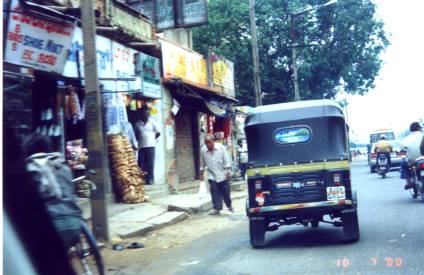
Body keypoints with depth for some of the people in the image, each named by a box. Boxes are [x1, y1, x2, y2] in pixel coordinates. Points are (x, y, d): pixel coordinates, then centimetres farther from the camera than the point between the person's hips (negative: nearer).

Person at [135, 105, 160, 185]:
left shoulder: (152, 122, 4)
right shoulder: (137, 123, 7)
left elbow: (158, 133, 9)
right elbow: (136, 134, 16)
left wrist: (153, 139, 7)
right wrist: (139, 140, 4)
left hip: (150, 145, -1)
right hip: (141, 146, 1)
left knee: (150, 163, -3)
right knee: (141, 163, 0)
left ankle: (150, 179, 0)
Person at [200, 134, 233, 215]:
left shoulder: (221, 147, -10)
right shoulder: (203, 151, -3)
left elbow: (226, 160, -7)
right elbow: (203, 163, 8)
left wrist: (228, 171, -11)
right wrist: (201, 173, 11)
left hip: (222, 174, -1)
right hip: (212, 176, 2)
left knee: (225, 191, 7)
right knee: (215, 192, -3)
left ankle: (229, 205, 26)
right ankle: (217, 208, 2)